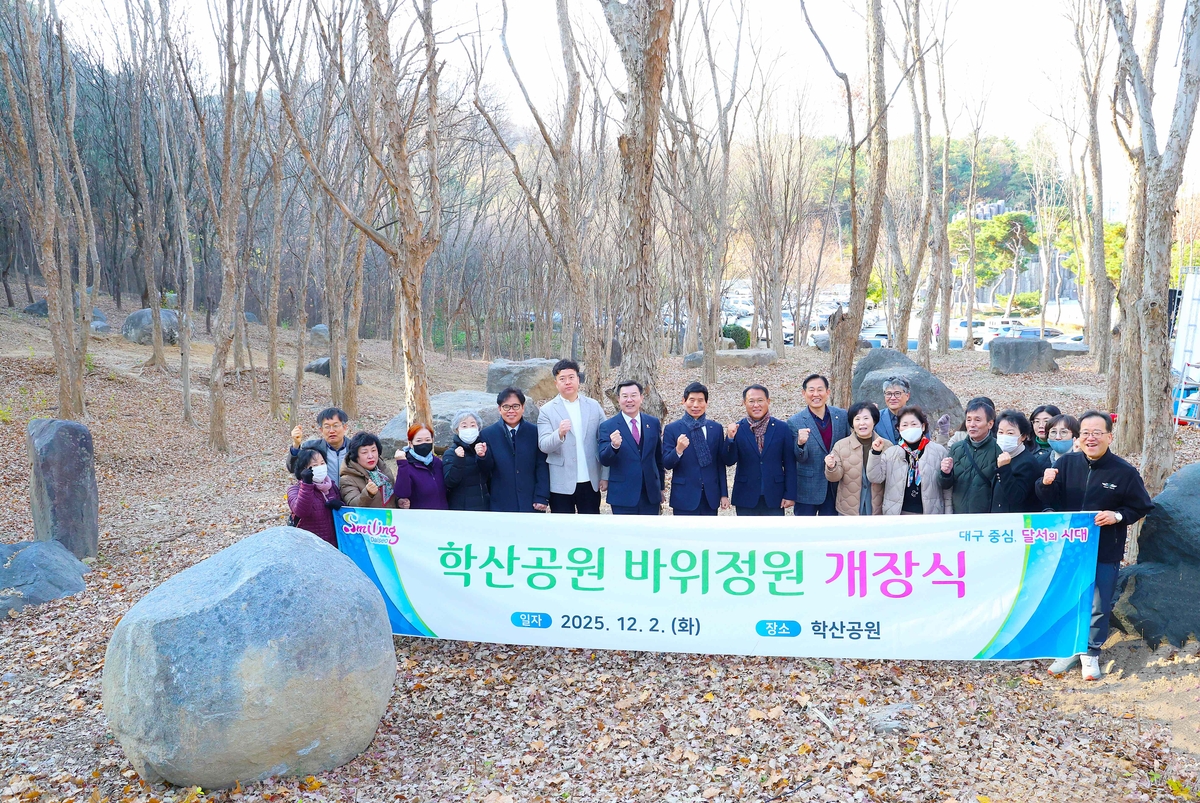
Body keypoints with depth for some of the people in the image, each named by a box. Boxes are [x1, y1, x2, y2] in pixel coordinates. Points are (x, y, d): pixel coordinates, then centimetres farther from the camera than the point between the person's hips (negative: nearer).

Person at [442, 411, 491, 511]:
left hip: (484, 506, 4)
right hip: (460, 507, -4)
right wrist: (458, 460, -28)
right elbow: (449, 482, -15)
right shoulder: (450, 453, -4)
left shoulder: (483, 448, 8)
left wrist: (482, 456, -18)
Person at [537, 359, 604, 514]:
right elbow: (543, 446, -10)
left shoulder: (594, 406, 6)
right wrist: (559, 433, -30)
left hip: (591, 482, 2)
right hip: (562, 484, -2)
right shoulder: (547, 410, -1)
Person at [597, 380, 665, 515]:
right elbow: (604, 461, -10)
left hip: (651, 495, 3)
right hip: (623, 496, -3)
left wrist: (661, 488, 18)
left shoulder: (653, 423, 7)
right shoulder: (607, 427, -3)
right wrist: (614, 446, -30)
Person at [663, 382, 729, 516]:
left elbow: (721, 464, 11)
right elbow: (666, 464, -4)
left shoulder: (716, 428, 8)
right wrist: (678, 450, -24)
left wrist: (724, 494, 9)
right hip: (684, 497, -3)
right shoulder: (672, 429, 0)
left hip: (711, 497, 3)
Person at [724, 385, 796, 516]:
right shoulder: (737, 429, -1)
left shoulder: (782, 428, 0)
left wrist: (790, 495, -2)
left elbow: (790, 464, 2)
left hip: (774, 498, 0)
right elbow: (729, 461, -5)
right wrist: (730, 438, -21)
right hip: (746, 498, 0)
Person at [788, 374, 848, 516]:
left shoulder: (842, 416, 0)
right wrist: (800, 443, -31)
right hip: (807, 489, -2)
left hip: (835, 488, 2)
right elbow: (800, 459, -10)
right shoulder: (795, 422, -8)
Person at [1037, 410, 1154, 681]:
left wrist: (1118, 516, -18)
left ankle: (1091, 652, 26)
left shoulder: (1125, 472, -9)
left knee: (1098, 605, 7)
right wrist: (1046, 484, -21)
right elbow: (1051, 501, 1)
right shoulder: (1066, 463, -3)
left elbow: (1141, 507, 0)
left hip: (1105, 553, -2)